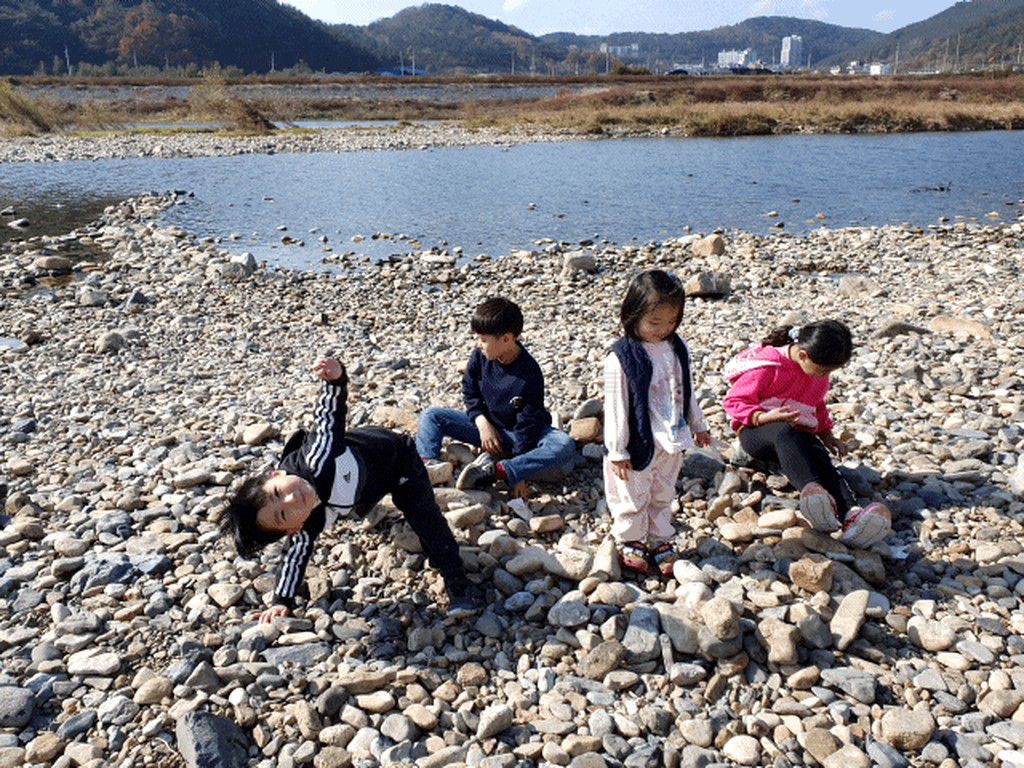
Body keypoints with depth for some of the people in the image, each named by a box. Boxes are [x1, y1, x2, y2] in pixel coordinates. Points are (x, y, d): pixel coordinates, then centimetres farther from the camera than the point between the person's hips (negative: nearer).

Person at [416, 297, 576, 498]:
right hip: (488, 426, 5)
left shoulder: (530, 375, -26)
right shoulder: (480, 357, -12)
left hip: (522, 434, -4)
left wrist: (519, 474, -26)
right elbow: (470, 392, 3)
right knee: (431, 416, -7)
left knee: (566, 447, -35)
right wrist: (482, 424, -15)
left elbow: (527, 424, -24)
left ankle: (495, 470, -47)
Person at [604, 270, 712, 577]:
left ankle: (660, 541, 38)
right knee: (633, 498, 12)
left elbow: (686, 390, 12)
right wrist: (617, 451, -15)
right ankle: (631, 541, 33)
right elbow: (616, 406, -18)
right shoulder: (621, 357, -22)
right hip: (639, 443, -6)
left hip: (672, 441, 6)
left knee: (663, 496, 22)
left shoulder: (678, 348, -2)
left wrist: (698, 425, 20)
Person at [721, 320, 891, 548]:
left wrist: (826, 435, 13)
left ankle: (851, 515, -60)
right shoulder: (767, 365, -10)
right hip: (757, 432, -5)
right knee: (785, 433, -42)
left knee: (822, 460, -32)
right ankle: (812, 490, -68)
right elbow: (733, 402, -8)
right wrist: (765, 417, -25)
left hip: (801, 434, 5)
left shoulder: (819, 376, 12)